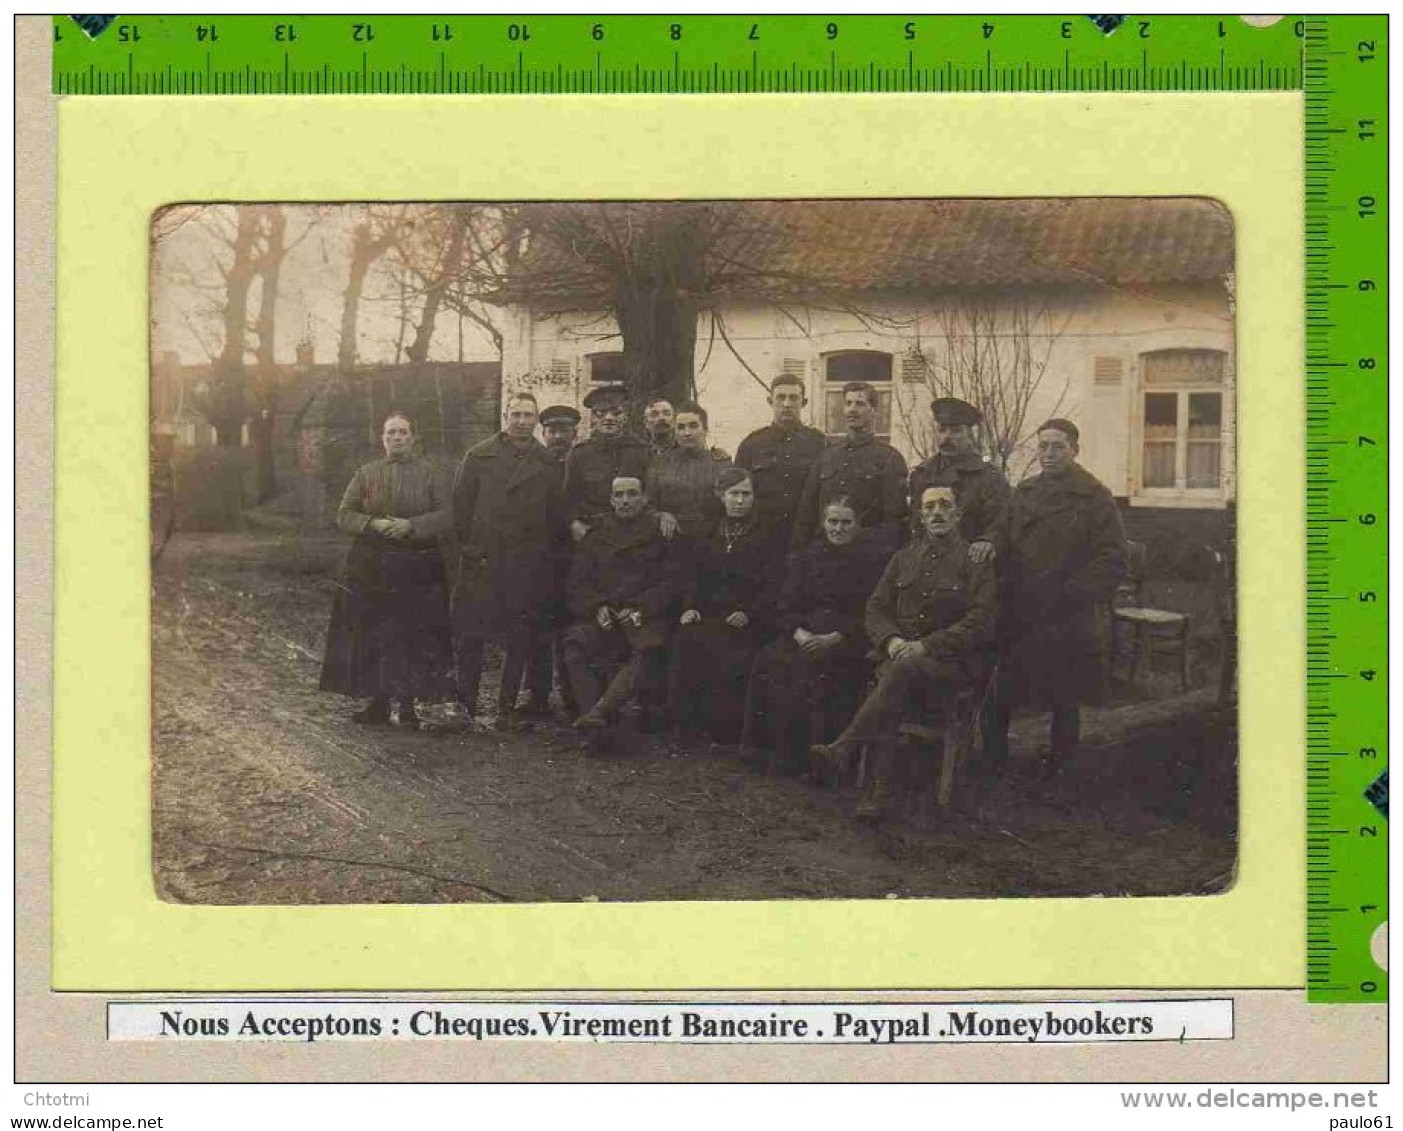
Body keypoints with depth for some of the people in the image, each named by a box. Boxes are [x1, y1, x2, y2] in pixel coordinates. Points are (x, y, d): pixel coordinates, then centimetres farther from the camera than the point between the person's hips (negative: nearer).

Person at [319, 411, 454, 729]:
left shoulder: (432, 474, 6)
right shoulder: (365, 474, 10)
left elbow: (446, 517, -2)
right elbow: (344, 515, 6)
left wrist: (411, 526, -16)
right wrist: (374, 524, -12)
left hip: (417, 570, -1)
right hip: (372, 569, 1)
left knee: (414, 636, -3)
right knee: (372, 636, -1)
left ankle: (408, 704, 6)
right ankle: (378, 703, 8)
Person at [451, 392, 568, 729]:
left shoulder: (547, 464, 8)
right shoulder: (479, 456, 5)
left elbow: (557, 515, 9)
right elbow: (461, 504, 4)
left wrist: (553, 556, 4)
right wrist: (466, 547, -1)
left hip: (528, 566, 1)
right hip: (481, 560, -1)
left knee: (520, 641, 4)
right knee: (470, 635, -2)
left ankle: (507, 707, 12)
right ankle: (466, 701, 8)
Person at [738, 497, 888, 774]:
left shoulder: (872, 559, 5)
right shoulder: (809, 556, 18)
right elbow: (786, 604, 11)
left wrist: (835, 638, -16)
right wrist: (799, 632, -10)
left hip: (848, 642, -4)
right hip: (804, 634, 4)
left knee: (812, 667, -34)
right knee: (769, 661, -27)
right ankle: (763, 745, -20)